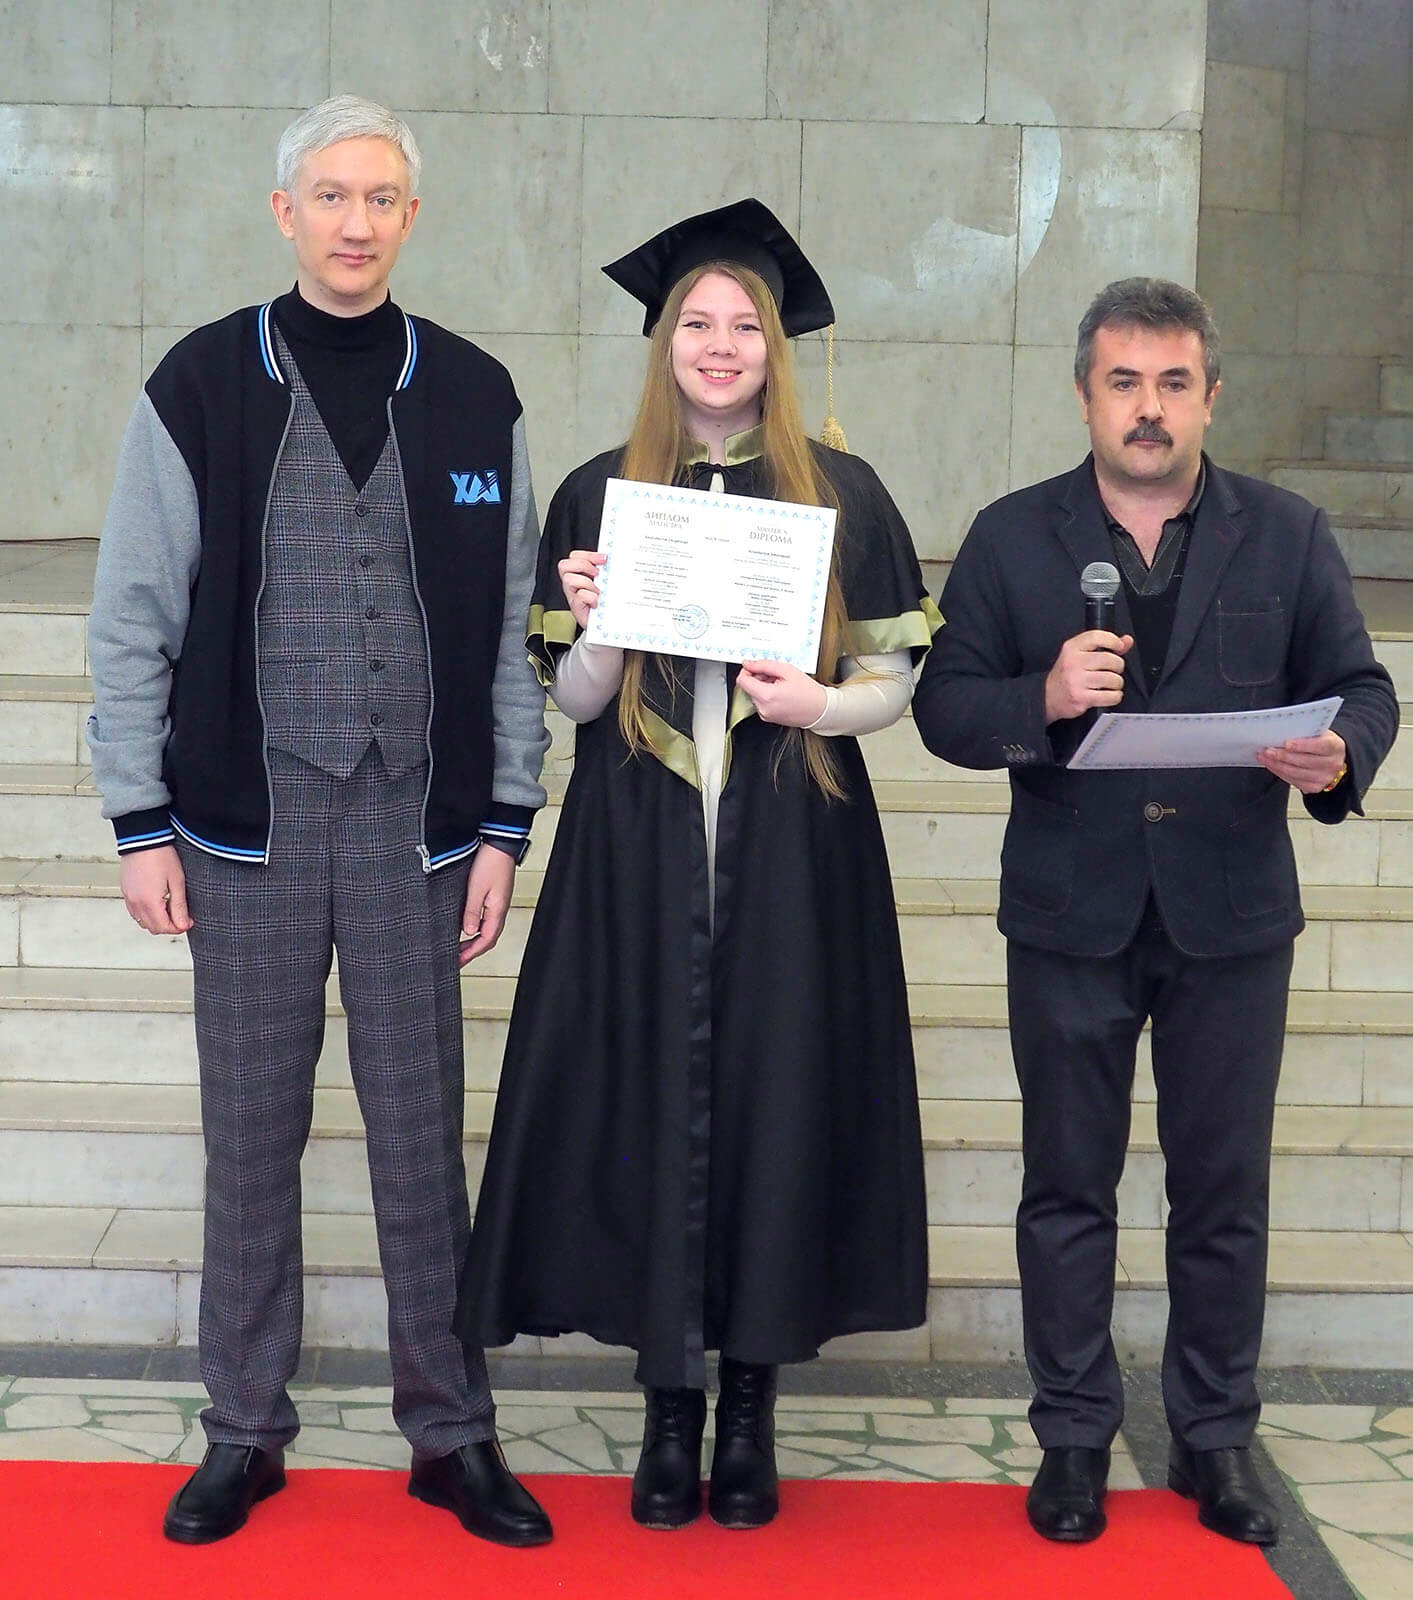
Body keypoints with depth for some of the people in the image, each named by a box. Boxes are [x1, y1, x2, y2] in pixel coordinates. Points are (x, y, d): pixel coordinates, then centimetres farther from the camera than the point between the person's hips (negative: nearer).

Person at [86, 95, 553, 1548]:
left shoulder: (472, 397, 4)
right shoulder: (201, 387, 0)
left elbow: (508, 629, 6)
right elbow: (134, 620, 1)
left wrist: (504, 824, 2)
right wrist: (141, 823, -2)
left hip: (416, 823, 1)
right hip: (248, 820, 0)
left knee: (422, 1140, 6)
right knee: (252, 1139, 8)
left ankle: (450, 1433, 20)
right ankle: (245, 1433, 23)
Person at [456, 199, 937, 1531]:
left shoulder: (842, 494, 3)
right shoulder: (600, 494, 6)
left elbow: (895, 678, 5)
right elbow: (573, 698, 6)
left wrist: (819, 703, -15)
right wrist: (595, 621, -14)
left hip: (793, 859, 0)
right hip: (639, 856, 1)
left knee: (776, 1099, 1)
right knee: (653, 1104, 1)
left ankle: (750, 1407, 13)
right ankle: (669, 1405, 13)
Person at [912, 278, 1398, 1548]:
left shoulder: (1288, 537, 4)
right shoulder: (1011, 538, 2)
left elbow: (1363, 690, 3)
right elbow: (943, 706, -2)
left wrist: (1338, 756, -20)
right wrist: (1042, 701, -22)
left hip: (1231, 912, 1)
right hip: (1070, 912, 0)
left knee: (1224, 1191, 8)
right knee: (1069, 1185, 9)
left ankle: (1217, 1437, 23)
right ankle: (1074, 1435, 21)